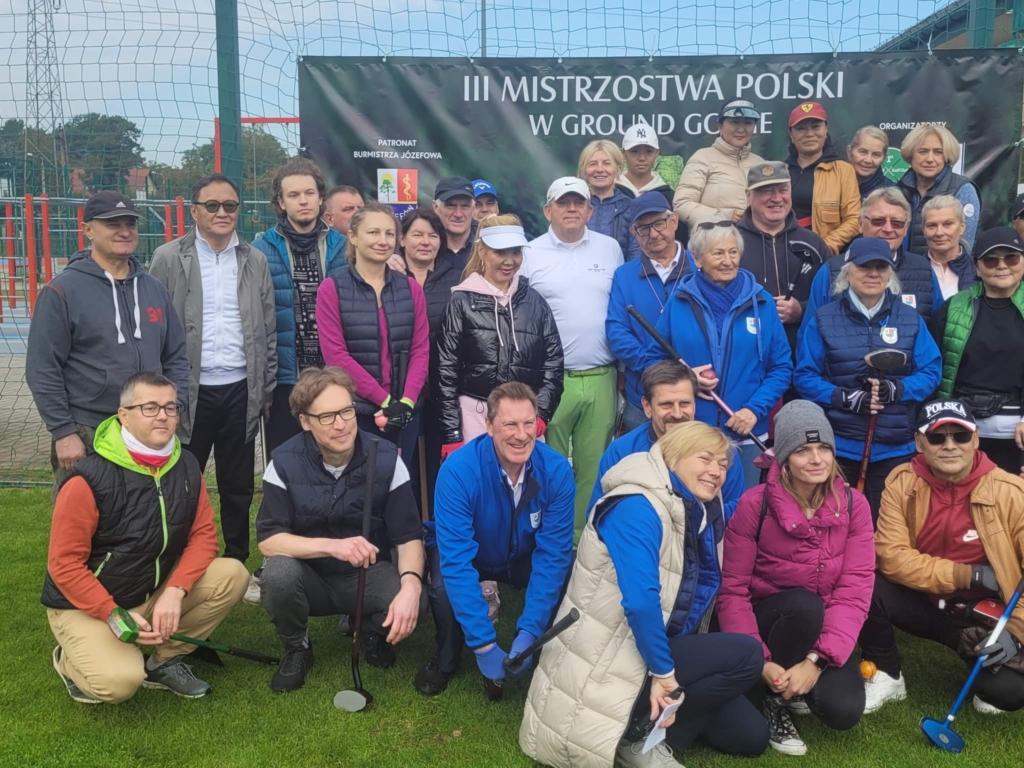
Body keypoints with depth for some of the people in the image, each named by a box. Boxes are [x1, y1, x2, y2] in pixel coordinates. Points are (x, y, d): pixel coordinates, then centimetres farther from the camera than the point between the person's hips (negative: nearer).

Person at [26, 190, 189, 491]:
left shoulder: (153, 288, 9)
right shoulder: (62, 291, -7)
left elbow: (176, 357, 13)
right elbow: (42, 371, -9)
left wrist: (175, 410, 2)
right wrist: (63, 432, -12)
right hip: (85, 436, -4)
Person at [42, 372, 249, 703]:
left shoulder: (186, 466, -5)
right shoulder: (90, 479, -22)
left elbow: (203, 534, -5)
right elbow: (64, 564, -19)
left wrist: (175, 591, -21)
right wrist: (114, 615, -25)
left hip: (155, 593, 5)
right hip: (86, 605, -5)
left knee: (232, 574, -15)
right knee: (120, 680, -29)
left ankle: (164, 660, 3)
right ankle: (71, 660, 8)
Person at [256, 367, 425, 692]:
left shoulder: (386, 458, -14)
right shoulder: (285, 461, -14)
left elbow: (409, 536, -13)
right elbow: (267, 539, -18)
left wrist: (411, 585, -34)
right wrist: (331, 546, -33)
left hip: (369, 574, 0)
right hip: (310, 577, 0)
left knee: (410, 604, -29)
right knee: (278, 573, -33)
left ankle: (374, 633, 9)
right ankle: (296, 649, 0)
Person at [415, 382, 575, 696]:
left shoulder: (556, 470, -25)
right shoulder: (458, 469, -32)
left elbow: (553, 554, -24)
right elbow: (456, 561, -35)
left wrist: (529, 632, -31)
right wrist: (483, 644, -37)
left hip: (523, 556, 2)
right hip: (466, 555, -2)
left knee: (567, 577, -25)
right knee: (445, 585, -33)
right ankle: (445, 661, -1)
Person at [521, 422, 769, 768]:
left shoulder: (701, 513, 6)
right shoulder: (637, 508, -23)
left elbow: (699, 595, 10)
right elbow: (640, 600, -33)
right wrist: (662, 671, -26)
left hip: (657, 648, 9)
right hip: (611, 661, -9)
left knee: (750, 736, 8)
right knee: (746, 655, -18)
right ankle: (639, 733, -8)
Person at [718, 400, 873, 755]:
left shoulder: (853, 505, -9)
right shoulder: (755, 504, -17)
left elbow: (855, 589, -15)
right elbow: (733, 590, -15)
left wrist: (817, 659, -26)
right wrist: (759, 661, -26)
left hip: (824, 627, 2)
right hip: (769, 617, -2)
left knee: (844, 711, -22)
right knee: (805, 604, -35)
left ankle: (801, 680, 14)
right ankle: (775, 699, -10)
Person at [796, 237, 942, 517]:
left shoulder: (910, 318, 7)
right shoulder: (823, 319, 1)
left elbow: (931, 372, 3)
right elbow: (805, 376, -2)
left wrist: (896, 389, -17)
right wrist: (845, 398, -17)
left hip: (895, 448, 2)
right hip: (837, 446, -1)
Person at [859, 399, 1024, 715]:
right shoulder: (902, 482, -10)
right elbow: (891, 556, -17)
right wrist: (968, 575, -22)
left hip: (984, 615, -1)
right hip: (924, 603, 2)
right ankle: (886, 676, -1)